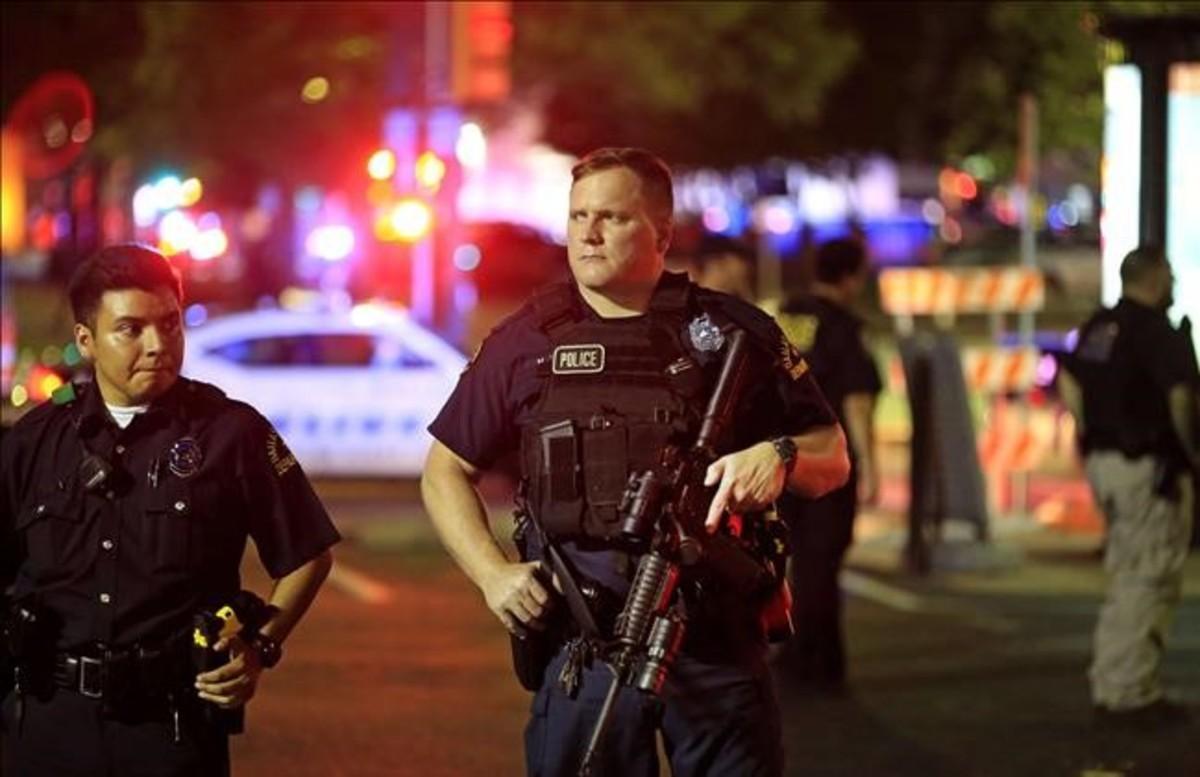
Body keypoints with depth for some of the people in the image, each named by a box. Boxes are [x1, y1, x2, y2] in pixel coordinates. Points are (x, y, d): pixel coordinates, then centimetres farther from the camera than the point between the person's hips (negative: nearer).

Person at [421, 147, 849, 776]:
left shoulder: (732, 333, 7)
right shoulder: (529, 341, 7)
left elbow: (832, 458, 11)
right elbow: (446, 470, 14)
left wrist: (779, 455, -11)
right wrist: (493, 574, 0)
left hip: (719, 639, 0)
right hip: (580, 645, 0)